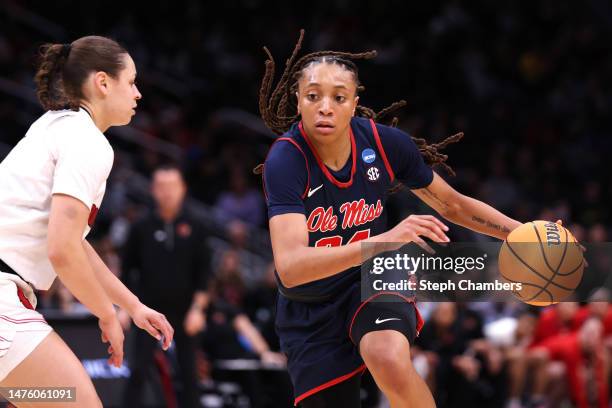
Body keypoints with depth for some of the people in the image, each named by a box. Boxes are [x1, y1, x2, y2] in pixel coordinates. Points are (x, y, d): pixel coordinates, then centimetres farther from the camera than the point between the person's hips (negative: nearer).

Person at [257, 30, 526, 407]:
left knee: (389, 359, -33)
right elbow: (290, 268, -38)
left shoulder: (385, 142, -13)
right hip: (310, 312, 0)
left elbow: (452, 205, 4)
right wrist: (383, 241, -50)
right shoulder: (285, 161, -25)